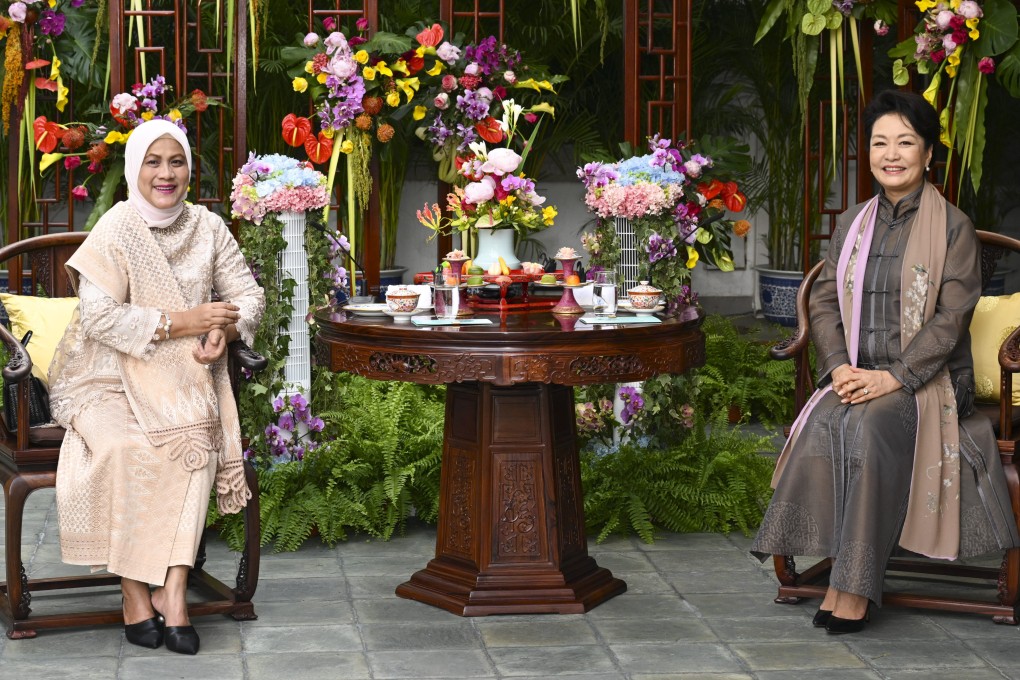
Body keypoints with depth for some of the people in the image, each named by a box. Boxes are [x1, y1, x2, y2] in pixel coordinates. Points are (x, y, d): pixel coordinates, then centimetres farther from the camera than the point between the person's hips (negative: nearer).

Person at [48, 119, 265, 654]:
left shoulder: (207, 227, 6)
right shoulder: (115, 230, -8)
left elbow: (248, 294, 9)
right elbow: (98, 316, -17)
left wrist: (223, 330, -14)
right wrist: (182, 322, -20)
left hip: (184, 380, 3)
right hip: (113, 377, -3)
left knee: (198, 440, -28)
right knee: (124, 449, -32)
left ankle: (172, 589, -26)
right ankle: (133, 591, -20)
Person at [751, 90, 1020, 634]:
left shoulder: (953, 227, 0)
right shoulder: (851, 224, 15)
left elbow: (952, 317, -8)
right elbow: (823, 302, 10)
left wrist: (894, 376, -19)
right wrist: (839, 366, -8)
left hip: (927, 379, -4)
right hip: (857, 375, 4)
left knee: (873, 422, -35)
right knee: (823, 422, -29)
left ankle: (856, 584, -30)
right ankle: (840, 571, -25)